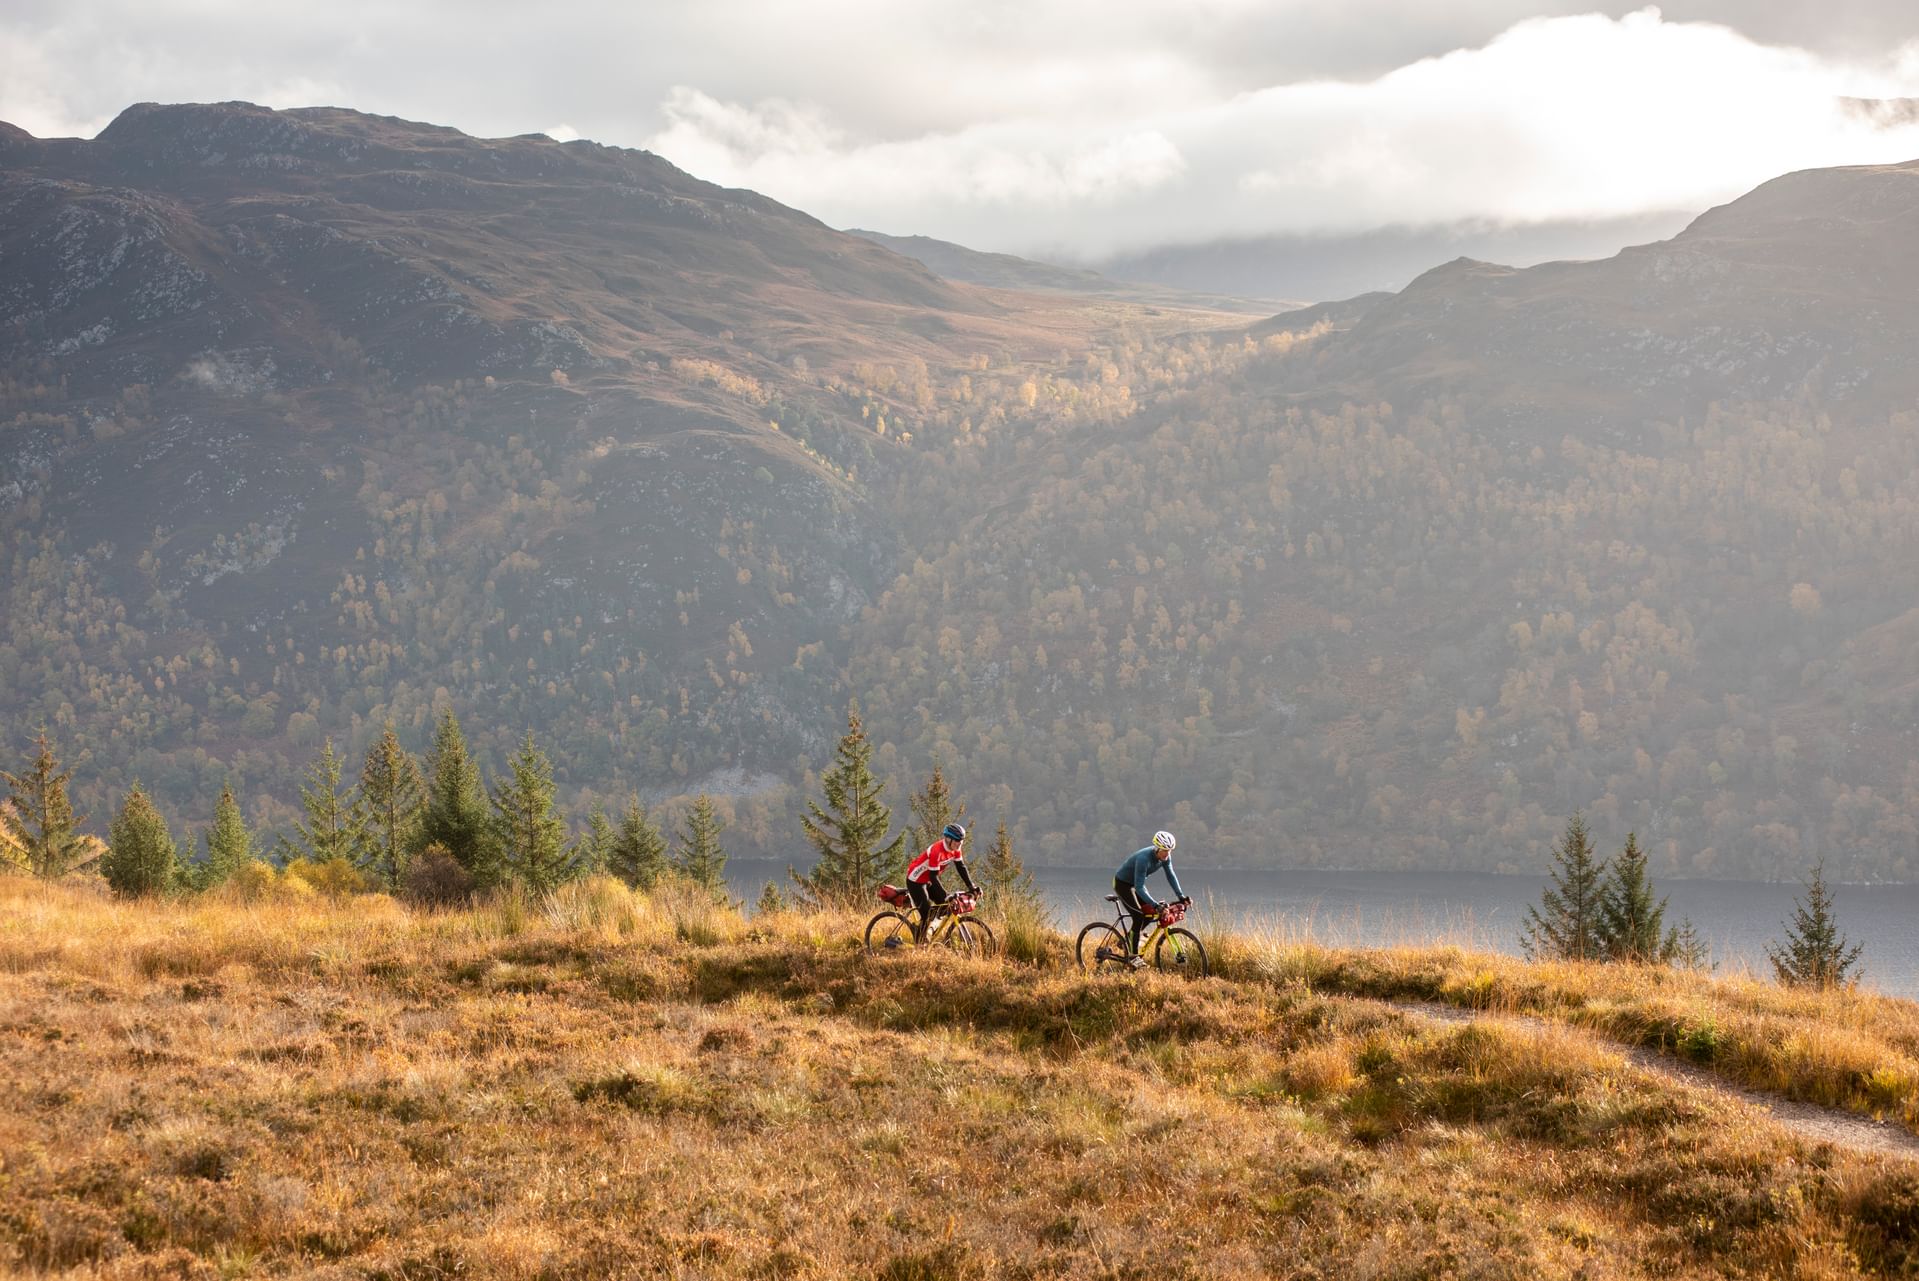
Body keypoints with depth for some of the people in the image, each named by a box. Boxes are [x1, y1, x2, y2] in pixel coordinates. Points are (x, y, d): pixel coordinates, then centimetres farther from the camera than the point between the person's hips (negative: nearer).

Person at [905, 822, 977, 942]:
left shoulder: (955, 850, -9)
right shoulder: (937, 851, -33)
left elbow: (961, 868, -4)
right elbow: (934, 877, -33)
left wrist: (972, 887, -13)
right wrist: (945, 896, -38)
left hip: (928, 881, 8)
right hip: (915, 881, -8)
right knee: (927, 913, -14)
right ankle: (920, 943, -2)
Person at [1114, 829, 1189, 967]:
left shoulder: (1165, 856, -14)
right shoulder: (1144, 859, -36)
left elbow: (1171, 875, -4)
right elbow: (1139, 888, -37)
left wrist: (1181, 896, -13)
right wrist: (1155, 905, -43)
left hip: (1134, 884, 8)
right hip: (1122, 883, -8)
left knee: (1151, 912, -1)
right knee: (1139, 917, -17)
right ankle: (1132, 956, -11)